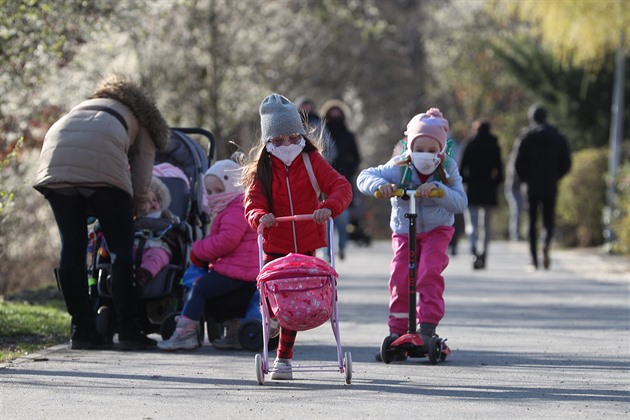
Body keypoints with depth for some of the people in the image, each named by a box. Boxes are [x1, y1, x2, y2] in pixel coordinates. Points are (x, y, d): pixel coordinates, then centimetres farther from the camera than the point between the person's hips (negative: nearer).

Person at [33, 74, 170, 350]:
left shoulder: (84, 107, 43)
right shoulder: (142, 121, 30)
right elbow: (141, 182, 19)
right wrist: (134, 211, 33)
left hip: (56, 163, 4)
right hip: (102, 169, -4)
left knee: (72, 247, 9)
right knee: (121, 248, 3)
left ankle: (82, 331, 10)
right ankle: (127, 332, -1)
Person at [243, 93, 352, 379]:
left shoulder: (311, 162, 1)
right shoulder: (260, 171, 1)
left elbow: (341, 186, -9)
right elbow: (252, 204, -11)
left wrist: (329, 207, -30)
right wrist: (260, 217, -34)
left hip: (305, 245, 0)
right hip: (275, 247, 0)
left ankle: (284, 357, 8)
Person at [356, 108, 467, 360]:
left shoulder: (447, 169, -13)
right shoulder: (400, 168, -16)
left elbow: (460, 203, -22)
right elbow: (364, 177, -22)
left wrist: (437, 189, -39)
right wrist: (379, 184, -44)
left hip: (437, 230, -1)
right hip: (404, 232, 1)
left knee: (429, 271, -24)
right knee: (399, 276, -13)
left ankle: (427, 327, -19)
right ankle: (397, 331, -1)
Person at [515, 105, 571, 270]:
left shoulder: (526, 137, -3)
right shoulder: (558, 138, 5)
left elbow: (518, 163, -7)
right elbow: (566, 163, 4)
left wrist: (525, 178, 9)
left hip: (532, 186, -2)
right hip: (551, 187, 2)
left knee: (532, 222, 6)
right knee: (548, 221, 9)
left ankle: (534, 260, 2)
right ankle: (546, 244, -24)